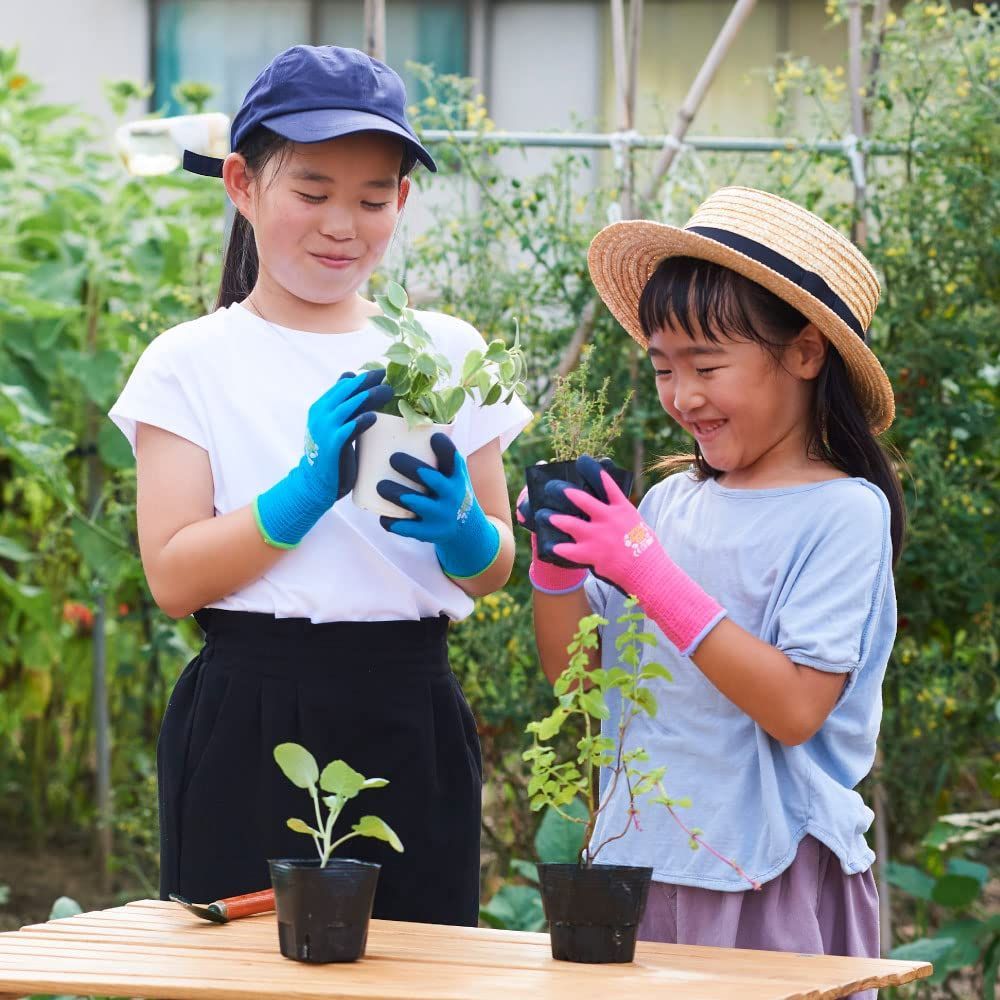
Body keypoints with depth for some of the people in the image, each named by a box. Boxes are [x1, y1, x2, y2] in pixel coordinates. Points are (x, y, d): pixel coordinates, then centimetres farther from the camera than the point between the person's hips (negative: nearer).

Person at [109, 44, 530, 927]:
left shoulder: (447, 352, 8)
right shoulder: (191, 364, 1)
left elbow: (494, 569, 9)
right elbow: (174, 577, -8)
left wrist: (457, 528, -14)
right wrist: (309, 489, -19)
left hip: (412, 724, 2)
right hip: (251, 726, -2)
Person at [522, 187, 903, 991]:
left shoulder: (844, 513, -8)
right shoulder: (673, 503, 8)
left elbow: (796, 707, -18)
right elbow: (572, 672, 13)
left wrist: (650, 574, -20)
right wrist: (555, 559, -4)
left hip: (768, 887, -5)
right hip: (640, 862, 5)